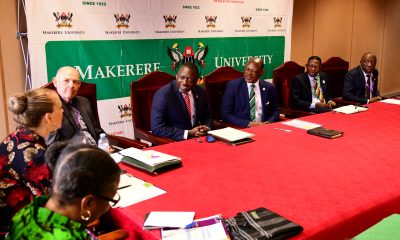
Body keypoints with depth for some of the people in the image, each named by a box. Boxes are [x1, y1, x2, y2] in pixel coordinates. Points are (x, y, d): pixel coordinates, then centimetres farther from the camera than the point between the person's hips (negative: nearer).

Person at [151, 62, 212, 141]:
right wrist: (188, 133, -19)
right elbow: (157, 128, -18)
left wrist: (206, 128, -5)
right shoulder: (163, 94, -13)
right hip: (173, 142, -4)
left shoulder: (200, 92, 4)